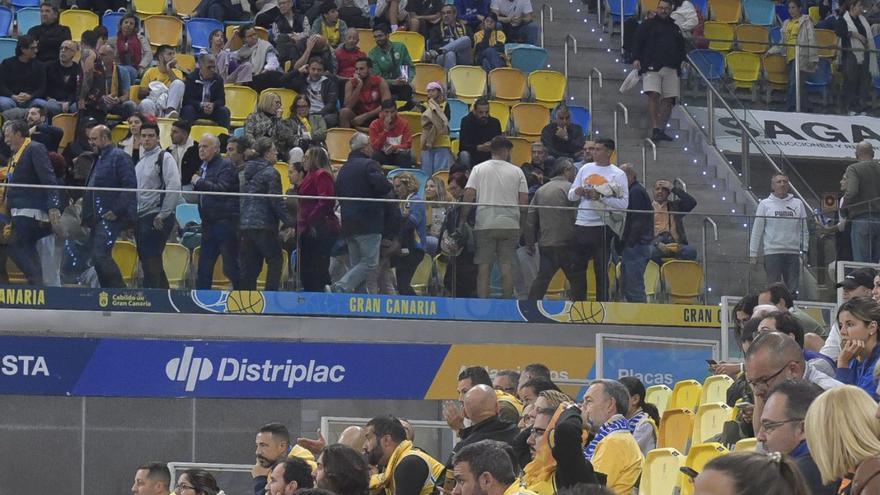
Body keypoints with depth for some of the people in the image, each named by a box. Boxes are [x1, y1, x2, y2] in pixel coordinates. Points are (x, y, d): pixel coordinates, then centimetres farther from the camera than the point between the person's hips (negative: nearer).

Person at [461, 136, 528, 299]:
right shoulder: (517, 171, 5)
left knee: (484, 265, 1)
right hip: (510, 225, 0)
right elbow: (524, 200, 3)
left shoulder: (479, 169, 4)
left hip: (485, 224, 0)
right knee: (507, 265, 3)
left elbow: (469, 195, -4)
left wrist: (462, 220, 3)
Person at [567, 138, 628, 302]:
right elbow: (571, 195, 14)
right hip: (581, 225, 5)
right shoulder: (585, 169, 11)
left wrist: (601, 197, -19)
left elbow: (623, 203, -10)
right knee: (577, 269, 9)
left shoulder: (618, 175, -2)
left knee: (601, 270, 0)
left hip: (602, 227, -5)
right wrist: (577, 192, -8)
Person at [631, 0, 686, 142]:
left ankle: (662, 130, 3)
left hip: (670, 69, 4)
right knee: (653, 95, -18)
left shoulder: (675, 28, 21)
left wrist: (682, 60, 7)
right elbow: (637, 42, 2)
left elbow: (681, 47, 25)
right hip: (651, 66, -4)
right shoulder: (647, 25, 9)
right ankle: (655, 129, -21)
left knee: (668, 100, -2)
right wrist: (636, 58, -12)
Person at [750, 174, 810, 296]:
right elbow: (757, 230, 3)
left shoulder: (798, 204, 9)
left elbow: (804, 230, 10)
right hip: (772, 253, -2)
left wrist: (805, 250, 2)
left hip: (793, 253, 2)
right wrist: (753, 254, 0)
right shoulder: (765, 204, 3)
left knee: (793, 289, 3)